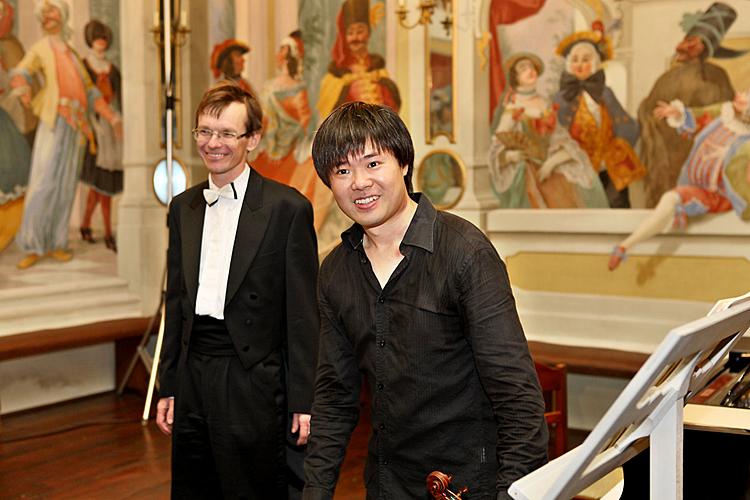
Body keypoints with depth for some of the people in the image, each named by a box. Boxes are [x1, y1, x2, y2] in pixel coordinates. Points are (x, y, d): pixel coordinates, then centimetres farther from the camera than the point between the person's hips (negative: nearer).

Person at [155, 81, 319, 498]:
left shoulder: (287, 207, -7)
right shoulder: (184, 207, 11)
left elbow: (303, 314, -8)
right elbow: (177, 302, 15)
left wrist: (303, 401, -10)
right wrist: (168, 387, 13)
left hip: (252, 382, -5)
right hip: (193, 377, 6)